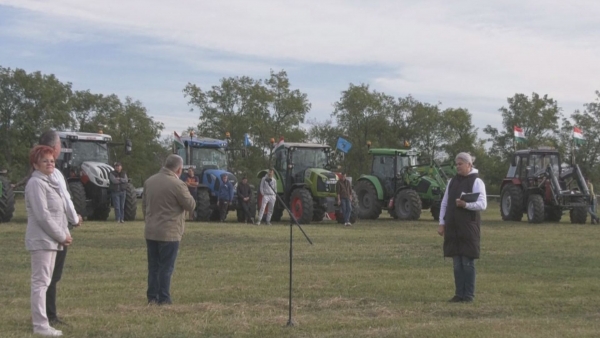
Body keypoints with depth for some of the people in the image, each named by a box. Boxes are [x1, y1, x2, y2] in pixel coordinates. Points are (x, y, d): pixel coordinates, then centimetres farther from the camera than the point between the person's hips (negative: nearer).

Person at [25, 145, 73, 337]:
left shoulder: (50, 182, 17)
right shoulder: (36, 183, -13)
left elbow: (59, 211, 19)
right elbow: (42, 215, -19)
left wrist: (66, 234, 6)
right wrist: (61, 236, -14)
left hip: (52, 240, 10)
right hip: (42, 240, -10)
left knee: (44, 282, 11)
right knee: (40, 282, -8)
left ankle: (41, 322, 16)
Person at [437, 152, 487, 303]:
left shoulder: (476, 182, -3)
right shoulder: (452, 181, 15)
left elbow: (482, 204, -13)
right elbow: (444, 203, 17)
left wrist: (466, 205, -28)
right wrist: (442, 223, 10)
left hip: (468, 227, -6)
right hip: (453, 228, 6)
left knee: (468, 262, -3)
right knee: (457, 263, 8)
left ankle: (469, 295, 4)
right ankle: (459, 294, 14)